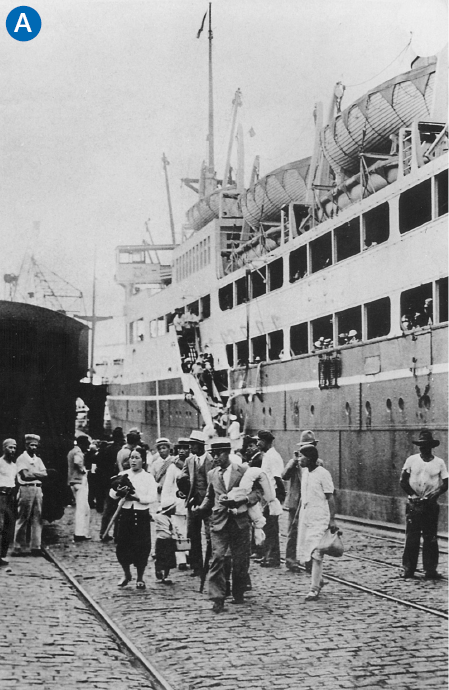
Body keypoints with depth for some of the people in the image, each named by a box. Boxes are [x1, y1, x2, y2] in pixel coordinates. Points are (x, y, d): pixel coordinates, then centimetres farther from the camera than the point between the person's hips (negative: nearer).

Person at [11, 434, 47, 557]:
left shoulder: (38, 459, 18)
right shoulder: (22, 458, -1)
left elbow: (44, 474, 8)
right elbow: (25, 475, -12)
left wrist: (32, 473, -6)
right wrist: (38, 474, -2)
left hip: (38, 489, 6)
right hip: (26, 489, -6)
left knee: (37, 519, 2)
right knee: (23, 519, -5)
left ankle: (36, 547, 5)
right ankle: (18, 547, -3)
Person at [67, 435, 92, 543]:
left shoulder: (72, 452, 18)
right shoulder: (78, 452, -14)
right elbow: (77, 462, -32)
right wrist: (83, 470, -16)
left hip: (73, 481, 10)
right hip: (80, 481, -10)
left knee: (85, 509, 15)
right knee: (82, 508, -8)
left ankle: (83, 533, 18)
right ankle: (80, 534, -8)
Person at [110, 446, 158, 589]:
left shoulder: (148, 477, 0)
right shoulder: (123, 475, 7)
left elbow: (153, 497, -8)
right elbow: (112, 494, 5)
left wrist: (137, 497, -20)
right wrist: (119, 492, -17)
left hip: (141, 514, -2)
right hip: (125, 513, 2)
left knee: (141, 548, 0)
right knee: (122, 546, 3)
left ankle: (140, 578, 15)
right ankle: (126, 574, 26)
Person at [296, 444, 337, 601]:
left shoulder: (323, 474, -11)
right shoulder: (305, 472, 11)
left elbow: (330, 498, -10)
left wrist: (332, 520, -14)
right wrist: (299, 516, 17)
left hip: (319, 519, -7)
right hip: (305, 517, 7)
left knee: (315, 553, -9)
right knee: (305, 552, 10)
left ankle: (314, 588, -5)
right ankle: (318, 580, 29)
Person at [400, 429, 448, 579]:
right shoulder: (411, 460, 2)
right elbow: (403, 481, 2)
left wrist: (435, 494, -12)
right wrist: (414, 495, -7)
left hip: (431, 505, 1)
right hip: (414, 504, -1)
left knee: (431, 539, 2)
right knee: (411, 538, 0)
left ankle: (430, 570, 6)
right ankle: (408, 569, 7)